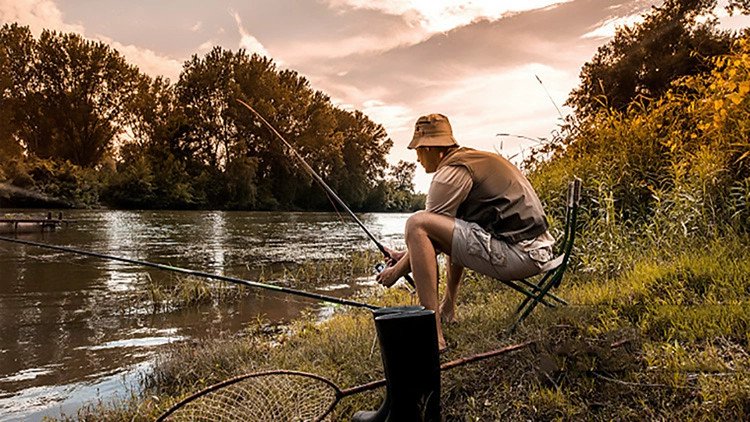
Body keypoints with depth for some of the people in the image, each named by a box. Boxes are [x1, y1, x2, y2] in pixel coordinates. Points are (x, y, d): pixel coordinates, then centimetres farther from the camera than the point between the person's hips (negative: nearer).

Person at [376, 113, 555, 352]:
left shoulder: (452, 171, -9)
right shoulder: (474, 158, 21)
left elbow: (423, 228, -7)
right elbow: (444, 230, 27)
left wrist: (398, 271, 8)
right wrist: (408, 255, 28)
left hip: (518, 255, -11)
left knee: (416, 224, -17)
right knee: (455, 231, 33)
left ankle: (433, 333, -20)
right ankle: (448, 309, 36)